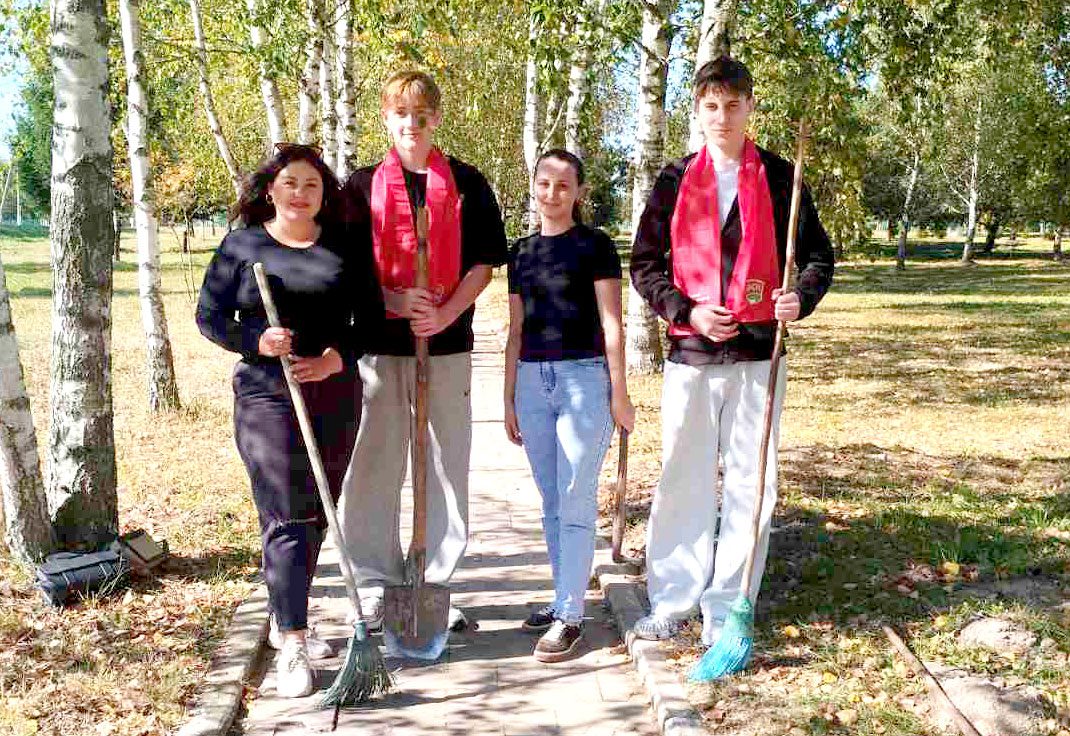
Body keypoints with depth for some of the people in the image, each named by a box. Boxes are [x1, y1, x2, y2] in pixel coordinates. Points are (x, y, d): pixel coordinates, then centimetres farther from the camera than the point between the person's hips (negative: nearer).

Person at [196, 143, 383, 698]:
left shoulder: (347, 248, 7)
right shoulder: (242, 245, 3)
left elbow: (370, 316, 5)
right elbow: (209, 315, 3)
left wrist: (336, 359, -12)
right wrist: (256, 341, -15)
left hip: (335, 396, 3)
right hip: (267, 396, -3)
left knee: (317, 513, 11)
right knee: (285, 516, -8)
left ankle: (287, 619, 30)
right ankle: (293, 646, -5)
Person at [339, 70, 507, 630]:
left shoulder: (467, 184, 7)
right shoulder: (363, 185, 8)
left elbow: (483, 263, 3)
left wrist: (445, 313, -13)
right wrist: (393, 299, -13)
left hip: (447, 344, 0)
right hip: (378, 343, 0)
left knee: (447, 467, 6)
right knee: (372, 467, 3)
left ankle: (436, 583, 18)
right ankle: (376, 585, 16)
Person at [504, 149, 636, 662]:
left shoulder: (594, 245, -1)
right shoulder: (522, 252, 13)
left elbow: (611, 324, -4)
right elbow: (516, 331, 16)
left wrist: (619, 393, -7)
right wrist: (510, 399, 14)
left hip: (584, 378, -5)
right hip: (533, 381, 5)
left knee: (576, 501, -3)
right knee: (551, 501, 11)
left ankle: (570, 617, 3)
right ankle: (564, 598, 22)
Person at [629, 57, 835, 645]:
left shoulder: (778, 177, 5)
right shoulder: (675, 180, 7)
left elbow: (817, 254, 9)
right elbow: (644, 264, 6)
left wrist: (801, 298, -12)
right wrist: (686, 310, -10)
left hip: (757, 353, 0)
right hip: (690, 353, 0)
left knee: (750, 484, 4)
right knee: (682, 480, 5)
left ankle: (728, 608, 16)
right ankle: (670, 601, 18)